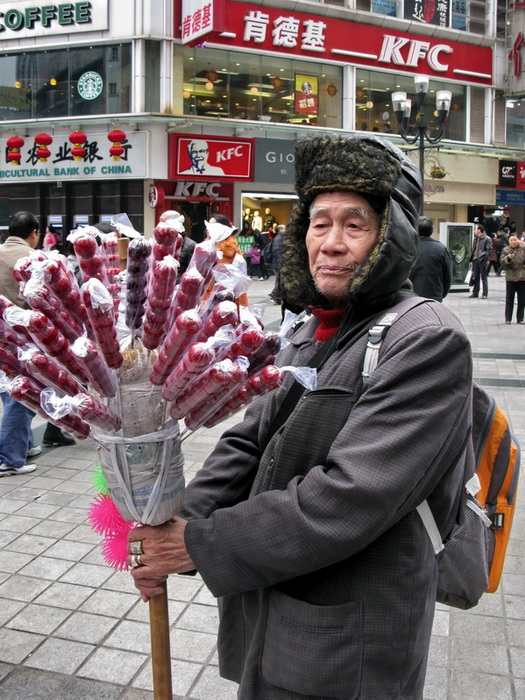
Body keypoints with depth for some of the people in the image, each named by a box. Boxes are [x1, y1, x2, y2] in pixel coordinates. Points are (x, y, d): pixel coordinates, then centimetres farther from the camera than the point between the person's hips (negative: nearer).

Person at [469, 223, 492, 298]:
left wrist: (485, 259, -19)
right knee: (475, 277, 11)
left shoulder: (487, 239, -7)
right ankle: (475, 293, 17)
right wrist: (471, 258, 12)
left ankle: (485, 294, 4)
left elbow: (489, 250, -11)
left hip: (482, 261, -7)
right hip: (475, 260, 7)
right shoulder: (475, 239, 16)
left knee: (484, 278, -1)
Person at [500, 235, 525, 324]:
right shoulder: (505, 250, 5)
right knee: (509, 299, 4)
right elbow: (501, 261, -4)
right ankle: (508, 319, 11)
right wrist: (508, 258, -20)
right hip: (510, 277, 0)